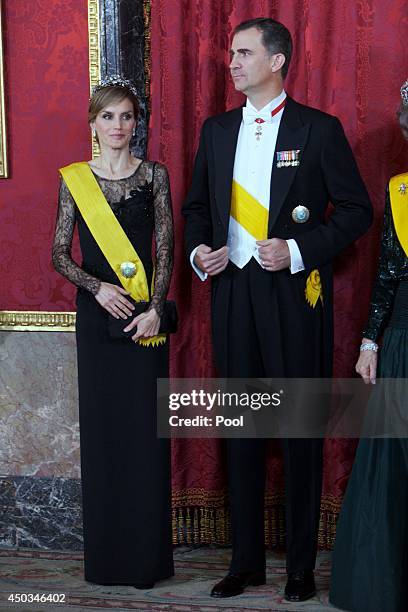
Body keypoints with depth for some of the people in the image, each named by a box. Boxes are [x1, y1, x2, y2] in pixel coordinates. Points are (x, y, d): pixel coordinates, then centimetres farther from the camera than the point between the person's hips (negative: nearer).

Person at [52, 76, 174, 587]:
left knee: (146, 426, 0)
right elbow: (60, 254, 6)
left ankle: (148, 554, 10)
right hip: (96, 315, 1)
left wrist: (155, 308, -12)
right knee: (101, 426, 4)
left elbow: (165, 249, 0)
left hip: (144, 314, -1)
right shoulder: (73, 180, 5)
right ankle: (106, 554, 14)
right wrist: (98, 286, -10)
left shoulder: (154, 176, 4)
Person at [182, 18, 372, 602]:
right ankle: (246, 560, 21)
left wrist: (299, 250, -15)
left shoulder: (319, 129, -2)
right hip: (232, 292, 4)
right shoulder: (216, 130, 12)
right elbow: (197, 205, 19)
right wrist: (198, 250, 0)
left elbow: (356, 210, -3)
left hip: (295, 295, -4)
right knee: (241, 430, 10)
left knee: (301, 432, 3)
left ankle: (301, 565, 15)